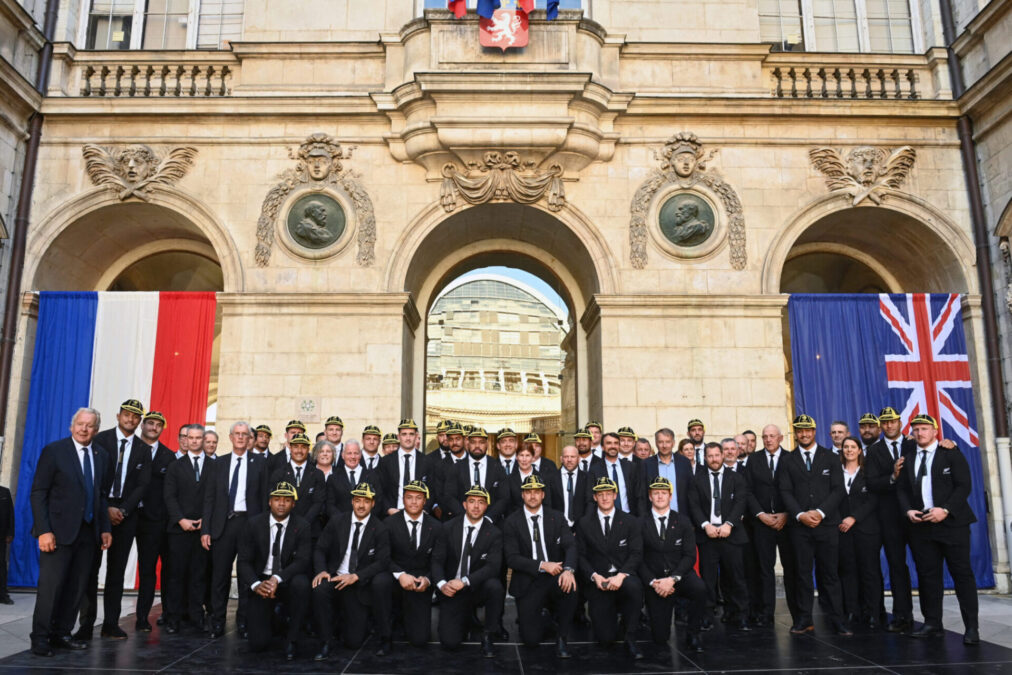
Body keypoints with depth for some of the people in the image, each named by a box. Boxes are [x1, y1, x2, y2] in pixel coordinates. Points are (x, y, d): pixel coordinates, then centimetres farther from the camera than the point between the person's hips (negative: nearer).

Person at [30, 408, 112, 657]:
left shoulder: (102, 457, 12)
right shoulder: (53, 451, -3)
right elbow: (38, 493, -6)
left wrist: (105, 529, 8)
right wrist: (44, 531, -14)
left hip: (88, 532, 5)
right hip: (60, 531, -5)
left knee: (77, 586, 7)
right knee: (51, 584, -4)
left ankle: (61, 634, 17)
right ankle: (40, 638, 7)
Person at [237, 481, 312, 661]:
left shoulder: (302, 527, -6)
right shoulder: (254, 523, -3)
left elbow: (303, 561, -15)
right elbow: (244, 561, -4)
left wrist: (277, 579, -31)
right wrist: (256, 584, -24)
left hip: (288, 581, -1)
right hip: (262, 581, 1)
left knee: (301, 583, -38)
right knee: (258, 644, -10)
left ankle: (291, 639, -16)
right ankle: (273, 613, 26)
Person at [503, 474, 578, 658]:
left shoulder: (557, 518, 5)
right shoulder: (512, 522, -1)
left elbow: (571, 547, -7)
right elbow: (512, 558, -8)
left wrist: (568, 569, -29)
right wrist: (542, 565, -21)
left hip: (554, 578, 1)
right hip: (527, 583, -1)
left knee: (569, 584, -35)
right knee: (531, 639, -12)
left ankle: (562, 638, -12)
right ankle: (529, 614, 24)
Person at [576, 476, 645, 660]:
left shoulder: (630, 521, 5)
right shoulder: (584, 524, 7)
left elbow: (636, 554, -3)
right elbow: (580, 556, 4)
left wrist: (621, 575, -19)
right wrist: (594, 576, -14)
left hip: (624, 576, 0)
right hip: (598, 581, 0)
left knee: (634, 586, -38)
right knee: (605, 638, -10)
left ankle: (630, 638, -17)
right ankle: (612, 615, 27)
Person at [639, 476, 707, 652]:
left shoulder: (683, 521, 3)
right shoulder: (641, 523, 0)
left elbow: (690, 556, -4)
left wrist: (672, 579, -18)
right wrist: (653, 583, -16)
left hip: (680, 575, 1)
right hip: (654, 581, -1)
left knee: (699, 589, -34)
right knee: (660, 638, -5)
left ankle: (692, 634, -10)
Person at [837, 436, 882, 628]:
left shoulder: (868, 473, 4)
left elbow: (873, 500, -3)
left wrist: (854, 518, -11)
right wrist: (838, 521, -5)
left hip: (866, 527, -2)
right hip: (843, 528, 2)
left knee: (869, 570, -1)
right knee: (847, 570, 2)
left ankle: (871, 613, 6)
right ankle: (851, 612, 8)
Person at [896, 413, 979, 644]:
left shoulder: (951, 453, 2)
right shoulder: (907, 457, 13)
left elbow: (964, 485, -5)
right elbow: (903, 489, 13)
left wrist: (945, 510, -16)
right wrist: (908, 511, -6)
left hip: (952, 522, -3)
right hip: (920, 523, 4)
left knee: (962, 573, -3)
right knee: (927, 575, 5)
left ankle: (971, 627, 2)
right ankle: (932, 623, 12)